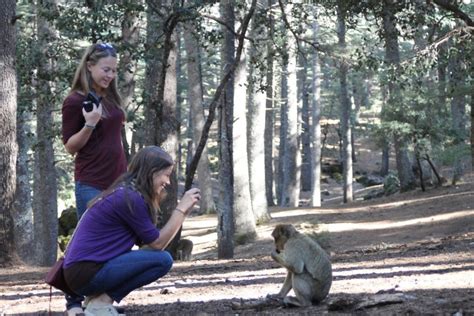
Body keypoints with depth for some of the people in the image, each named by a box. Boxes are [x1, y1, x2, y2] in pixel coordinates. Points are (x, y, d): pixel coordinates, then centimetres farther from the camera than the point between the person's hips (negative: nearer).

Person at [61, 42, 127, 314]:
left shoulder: (111, 98, 12)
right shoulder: (75, 101, -8)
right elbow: (70, 147, -7)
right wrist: (89, 125, -24)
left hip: (117, 180, 7)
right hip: (91, 184, -7)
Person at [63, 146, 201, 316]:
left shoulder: (124, 193, 15)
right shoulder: (130, 198, -14)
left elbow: (147, 241, 13)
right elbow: (157, 243, -7)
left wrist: (182, 212, 9)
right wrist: (181, 208, -2)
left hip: (80, 270, 10)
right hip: (86, 273, -10)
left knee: (153, 256, 17)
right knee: (163, 260, -13)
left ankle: (100, 295, 8)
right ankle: (102, 301, -8)